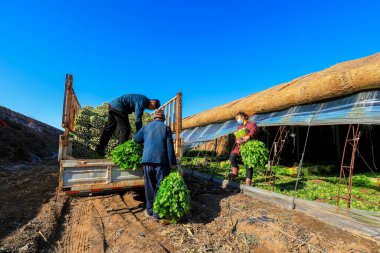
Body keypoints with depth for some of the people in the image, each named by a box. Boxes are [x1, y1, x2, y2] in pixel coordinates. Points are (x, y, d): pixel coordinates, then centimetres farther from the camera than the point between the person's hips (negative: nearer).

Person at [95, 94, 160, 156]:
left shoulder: (143, 100, 14)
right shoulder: (142, 101, -16)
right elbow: (138, 118, -20)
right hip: (118, 107, -10)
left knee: (109, 128, 15)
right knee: (125, 129, -6)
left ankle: (100, 147, 23)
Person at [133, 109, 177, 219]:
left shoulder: (146, 127, 12)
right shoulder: (166, 128, 2)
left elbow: (136, 138, 20)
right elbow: (170, 147, -3)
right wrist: (172, 163, -2)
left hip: (147, 159, 3)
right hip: (161, 160, -3)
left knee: (149, 186, 13)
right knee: (160, 186, 4)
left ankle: (150, 209, 22)